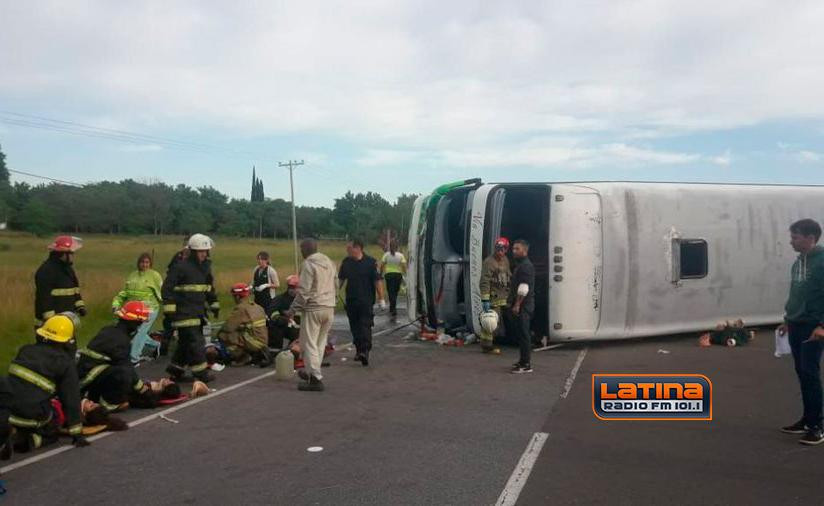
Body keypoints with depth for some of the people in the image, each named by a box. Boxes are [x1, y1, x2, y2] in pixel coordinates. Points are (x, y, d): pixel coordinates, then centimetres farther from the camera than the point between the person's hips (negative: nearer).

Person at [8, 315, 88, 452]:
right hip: (34, 415, -4)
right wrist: (77, 434, 6)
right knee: (50, 434, 21)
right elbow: (71, 400, -1)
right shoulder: (66, 364, -4)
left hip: (8, 410, 4)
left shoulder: (25, 350, 9)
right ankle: (32, 440, -9)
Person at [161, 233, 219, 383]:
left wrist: (214, 304, 21)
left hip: (198, 312, 8)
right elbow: (167, 288, -13)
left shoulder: (205, 267, 13)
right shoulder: (181, 267, -12)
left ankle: (175, 369, 26)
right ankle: (200, 372, -3)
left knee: (186, 342, 14)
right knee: (194, 342, -9)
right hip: (184, 313, -8)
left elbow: (209, 288, 25)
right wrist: (169, 307, -18)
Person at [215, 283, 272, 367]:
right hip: (263, 343, 8)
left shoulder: (240, 308, -13)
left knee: (223, 336, -5)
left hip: (253, 343, -8)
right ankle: (258, 354, 12)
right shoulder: (258, 307, 11)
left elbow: (227, 328, -13)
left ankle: (244, 358, -1)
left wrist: (219, 334, 7)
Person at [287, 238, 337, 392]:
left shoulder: (308, 264, -11)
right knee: (320, 343, 16)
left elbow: (304, 291, -16)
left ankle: (315, 379, -6)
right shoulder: (329, 262, 12)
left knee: (309, 344, -2)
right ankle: (310, 371, 27)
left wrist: (293, 310, -10)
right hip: (329, 308, 8)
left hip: (313, 309, -8)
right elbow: (335, 286, 17)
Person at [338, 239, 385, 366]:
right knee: (354, 327, 11)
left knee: (365, 326, -10)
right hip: (351, 300, 5)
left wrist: (381, 299, -8)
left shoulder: (370, 262, -8)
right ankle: (359, 350, 24)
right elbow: (340, 279, 16)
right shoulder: (346, 262, 6)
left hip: (366, 301, -5)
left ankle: (365, 351, -14)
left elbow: (377, 281, -6)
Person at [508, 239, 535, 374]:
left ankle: (526, 365, -4)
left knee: (523, 334, -8)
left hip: (522, 307, -10)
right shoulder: (519, 265, 18)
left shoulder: (526, 266, -14)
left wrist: (517, 305, -22)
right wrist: (512, 302, 21)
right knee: (519, 334, 15)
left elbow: (524, 288, -21)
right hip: (519, 306, 10)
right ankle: (524, 360, 23)